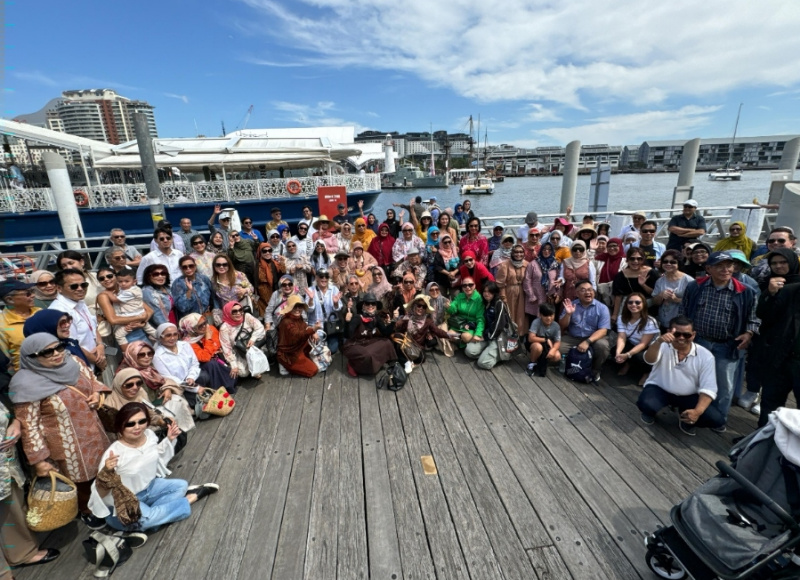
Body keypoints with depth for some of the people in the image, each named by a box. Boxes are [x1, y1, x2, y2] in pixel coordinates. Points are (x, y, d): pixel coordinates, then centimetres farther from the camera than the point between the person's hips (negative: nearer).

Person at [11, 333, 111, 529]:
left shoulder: (73, 363, -8)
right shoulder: (27, 385, -24)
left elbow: (93, 380, 11)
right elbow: (29, 426, -18)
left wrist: (97, 394, -11)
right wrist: (38, 459, -16)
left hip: (92, 431, 6)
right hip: (66, 443, -6)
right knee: (80, 478, 15)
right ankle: (86, 510, 44)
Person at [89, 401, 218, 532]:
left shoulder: (149, 435, -11)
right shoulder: (114, 453, -29)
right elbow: (101, 493, -25)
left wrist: (169, 439, -1)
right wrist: (106, 472, -43)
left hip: (149, 487, 7)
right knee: (144, 520, -32)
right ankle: (191, 497, -8)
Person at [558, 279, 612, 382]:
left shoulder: (602, 308, -6)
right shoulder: (571, 305, 1)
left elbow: (603, 330, -14)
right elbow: (562, 326, 1)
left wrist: (588, 341, -28)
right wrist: (568, 314, -19)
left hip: (594, 338, -1)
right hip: (572, 338, 2)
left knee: (602, 345, -33)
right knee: (558, 348, -23)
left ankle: (595, 370, -2)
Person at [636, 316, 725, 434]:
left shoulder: (705, 356, -9)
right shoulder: (662, 346, -15)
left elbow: (708, 388, -11)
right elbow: (649, 360, -38)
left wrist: (697, 411, -27)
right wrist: (658, 341, -59)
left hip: (689, 396, 3)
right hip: (659, 389, -2)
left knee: (717, 420, -18)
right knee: (646, 404, -33)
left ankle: (687, 421, 16)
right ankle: (650, 412, 7)